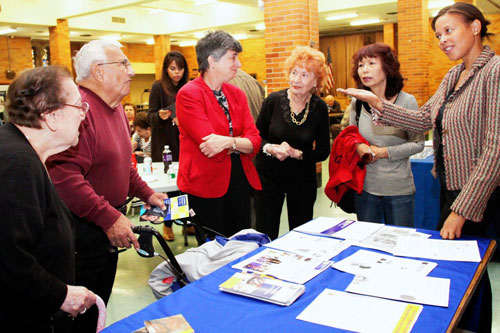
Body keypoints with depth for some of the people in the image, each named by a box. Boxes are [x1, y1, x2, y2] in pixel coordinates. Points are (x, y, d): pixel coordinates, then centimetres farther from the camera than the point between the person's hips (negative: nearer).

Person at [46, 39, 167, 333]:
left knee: (101, 299, 23)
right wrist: (108, 218, -29)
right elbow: (64, 175, -32)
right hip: (85, 229, -9)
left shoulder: (115, 108, 10)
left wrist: (145, 193, 16)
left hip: (110, 224, 9)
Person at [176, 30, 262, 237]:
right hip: (206, 182, -6)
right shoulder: (188, 94, -10)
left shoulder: (237, 94, 10)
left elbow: (255, 140, 1)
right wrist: (240, 143, -9)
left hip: (240, 177, 6)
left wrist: (228, 142, -17)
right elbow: (209, 142, -18)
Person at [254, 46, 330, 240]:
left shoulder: (319, 108, -6)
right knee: (265, 236, 8)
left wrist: (296, 153, -19)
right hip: (268, 176, -1)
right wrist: (270, 148, -20)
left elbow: (323, 152, -4)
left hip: (302, 180, 1)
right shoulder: (273, 100, -9)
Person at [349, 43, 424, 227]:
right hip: (365, 186, 3)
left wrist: (384, 152, -16)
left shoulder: (407, 101, -8)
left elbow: (418, 143, -5)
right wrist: (358, 146, -10)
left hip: (399, 188, -2)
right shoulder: (357, 101, 1)